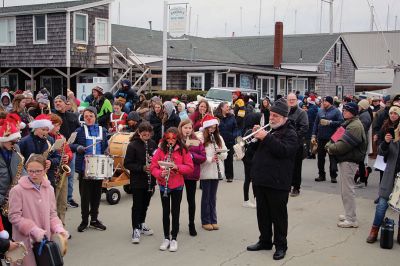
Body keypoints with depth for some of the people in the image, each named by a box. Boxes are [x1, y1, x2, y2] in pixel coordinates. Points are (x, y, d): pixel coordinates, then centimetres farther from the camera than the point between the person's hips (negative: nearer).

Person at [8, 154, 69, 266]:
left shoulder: (49, 189, 4)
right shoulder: (17, 190, -12)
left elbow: (52, 214, 9)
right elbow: (14, 217, -12)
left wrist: (58, 228, -9)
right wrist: (33, 229, -21)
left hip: (44, 239, 5)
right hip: (25, 241, -5)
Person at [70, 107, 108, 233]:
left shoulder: (102, 130, 10)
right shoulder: (79, 131, 2)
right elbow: (71, 145, 4)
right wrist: (77, 147, -16)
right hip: (84, 168, -2)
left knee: (96, 194, 10)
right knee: (85, 195, 3)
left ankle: (94, 219, 22)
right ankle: (84, 220, 15)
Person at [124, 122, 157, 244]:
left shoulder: (152, 144, 3)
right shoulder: (132, 145, -12)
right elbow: (127, 164, -12)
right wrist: (142, 168, -22)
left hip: (149, 180, 5)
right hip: (137, 181, -5)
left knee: (145, 204, 17)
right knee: (137, 205, -1)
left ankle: (141, 224, 34)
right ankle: (136, 230, 5)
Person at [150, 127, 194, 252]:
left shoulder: (183, 150, -3)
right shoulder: (160, 150, -2)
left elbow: (190, 167, -4)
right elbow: (153, 167, -4)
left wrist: (177, 167, -20)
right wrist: (160, 173, -23)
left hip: (177, 185, -1)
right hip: (163, 184, 1)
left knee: (175, 212, 5)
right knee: (165, 211, 9)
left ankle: (174, 239, 16)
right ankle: (166, 238, 21)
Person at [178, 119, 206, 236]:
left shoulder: (197, 141, 3)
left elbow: (203, 157, -2)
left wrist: (192, 155, -17)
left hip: (192, 174, 1)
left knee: (191, 199, 9)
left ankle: (192, 225, 22)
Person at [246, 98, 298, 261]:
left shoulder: (290, 133, -7)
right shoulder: (268, 130, 17)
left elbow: (283, 150, -24)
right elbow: (257, 148, 21)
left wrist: (266, 137, -25)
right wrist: (256, 135, 2)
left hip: (277, 183, -7)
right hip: (261, 180, 7)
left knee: (278, 215, 3)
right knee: (263, 214, 15)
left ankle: (280, 246, 13)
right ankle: (265, 241, 28)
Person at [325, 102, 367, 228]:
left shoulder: (355, 126, -17)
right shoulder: (349, 123, 17)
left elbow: (344, 144, -23)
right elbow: (336, 137, 18)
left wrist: (331, 148, -9)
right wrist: (330, 145, -1)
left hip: (349, 161, -10)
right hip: (345, 159, 10)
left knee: (348, 190, -6)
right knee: (345, 189, 17)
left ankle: (351, 219, 1)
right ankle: (349, 214, 28)